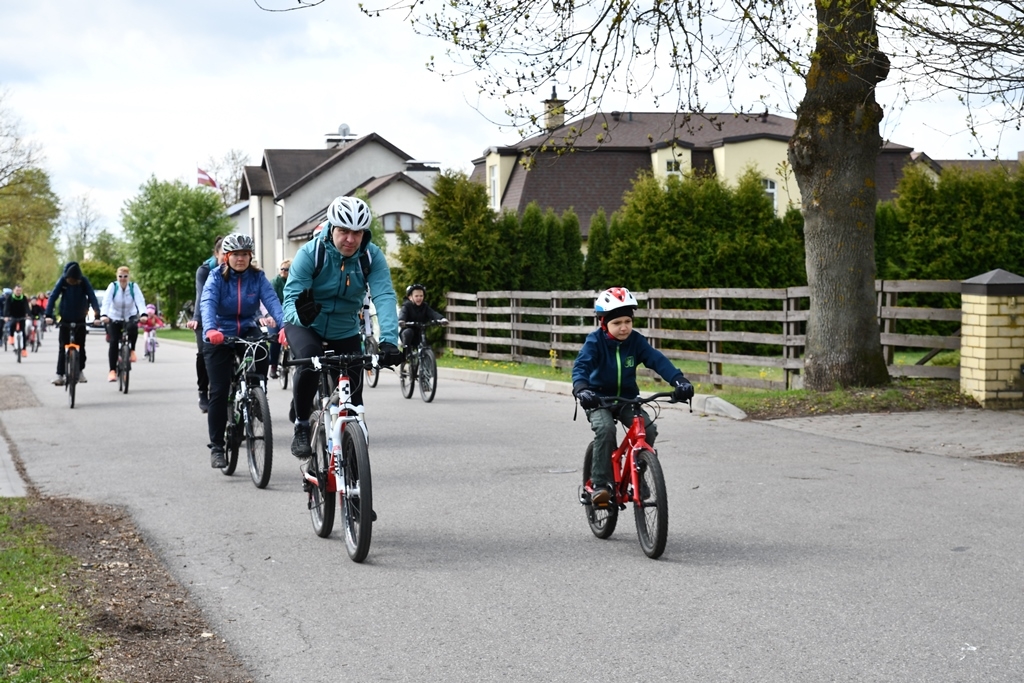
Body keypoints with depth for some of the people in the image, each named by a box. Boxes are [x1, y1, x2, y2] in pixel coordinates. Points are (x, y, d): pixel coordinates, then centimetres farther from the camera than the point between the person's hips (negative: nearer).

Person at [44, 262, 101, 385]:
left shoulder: (84, 281, -15)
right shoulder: (62, 281, -16)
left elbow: (92, 296, -21)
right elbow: (53, 296, -20)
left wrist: (97, 313, -34)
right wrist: (48, 315, -30)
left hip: (80, 319, 1)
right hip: (65, 319, -1)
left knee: (80, 346, 7)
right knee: (62, 347, -5)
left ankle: (80, 371, 23)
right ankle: (60, 375, -5)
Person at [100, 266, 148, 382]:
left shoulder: (134, 287, -12)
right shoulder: (113, 286, -14)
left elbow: (140, 301, -25)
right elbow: (106, 302, -26)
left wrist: (143, 314, -44)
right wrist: (103, 315, -45)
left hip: (130, 317, 0)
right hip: (114, 317, 0)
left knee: (133, 327, -35)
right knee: (113, 342, -14)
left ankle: (132, 350, -10)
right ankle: (112, 370, -9)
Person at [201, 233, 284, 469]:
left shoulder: (258, 277, -4)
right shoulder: (216, 277, -9)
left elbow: (272, 301, -18)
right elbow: (208, 304, -25)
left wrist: (283, 324, -38)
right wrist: (210, 329, -45)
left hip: (248, 332, 2)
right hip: (220, 337, -2)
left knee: (262, 355, -27)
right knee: (219, 392, -8)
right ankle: (216, 447, 2)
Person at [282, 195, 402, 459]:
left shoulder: (372, 257, -18)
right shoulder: (310, 253, -24)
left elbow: (385, 297, -30)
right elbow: (291, 297, -30)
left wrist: (389, 340, -45)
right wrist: (300, 314, -55)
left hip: (345, 330, 3)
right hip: (305, 326, -3)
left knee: (353, 395, -2)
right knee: (310, 360, -34)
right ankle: (301, 427, -15)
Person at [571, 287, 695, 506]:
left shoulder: (636, 341, -8)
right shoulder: (595, 341, -15)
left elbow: (658, 360, -20)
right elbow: (581, 365, -28)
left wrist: (678, 380, -37)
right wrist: (581, 389, -50)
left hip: (627, 399, 3)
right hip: (599, 399, -3)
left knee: (648, 430, -20)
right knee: (605, 429, -31)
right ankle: (600, 484, -22)